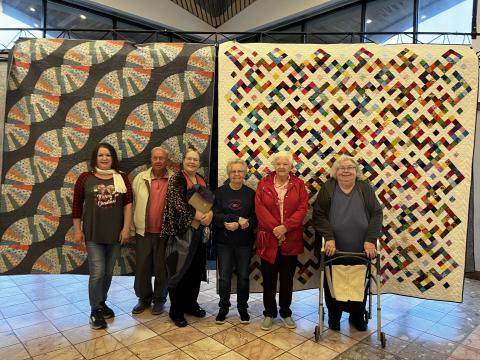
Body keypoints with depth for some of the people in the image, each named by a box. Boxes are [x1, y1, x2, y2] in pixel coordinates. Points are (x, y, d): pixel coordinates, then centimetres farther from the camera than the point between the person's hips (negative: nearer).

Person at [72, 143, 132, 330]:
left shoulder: (121, 178, 2)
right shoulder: (85, 178, -1)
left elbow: (128, 204, 0)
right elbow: (77, 205, 2)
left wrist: (126, 228, -6)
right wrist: (77, 230, -1)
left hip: (115, 233, 2)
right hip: (93, 234, -2)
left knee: (108, 272, 13)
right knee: (97, 272, -4)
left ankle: (102, 302, 33)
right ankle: (95, 310, 13)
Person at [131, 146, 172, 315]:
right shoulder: (140, 178, 2)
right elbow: (132, 204, 4)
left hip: (165, 233, -2)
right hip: (143, 232, 2)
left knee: (161, 269, 10)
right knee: (142, 268, 13)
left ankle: (159, 299, 30)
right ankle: (144, 298, 34)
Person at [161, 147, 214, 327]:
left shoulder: (202, 180, 13)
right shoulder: (176, 179, -6)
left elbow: (211, 201, 12)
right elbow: (177, 203, -17)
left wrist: (210, 213, -10)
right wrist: (197, 215, -19)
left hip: (199, 230, 6)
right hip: (181, 231, -6)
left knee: (196, 270, 12)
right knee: (180, 271, 0)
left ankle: (190, 304, 30)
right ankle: (176, 311, 15)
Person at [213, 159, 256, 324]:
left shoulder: (251, 193, 1)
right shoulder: (220, 192, 0)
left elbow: (255, 218, -2)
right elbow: (216, 216, -9)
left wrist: (236, 225, -18)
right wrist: (238, 219, -20)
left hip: (244, 242, 0)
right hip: (224, 242, 0)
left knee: (243, 276, 8)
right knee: (224, 277, 5)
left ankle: (243, 308, 28)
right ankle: (223, 308, 25)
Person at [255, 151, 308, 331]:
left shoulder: (298, 184, 2)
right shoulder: (264, 183, 1)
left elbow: (302, 208, -6)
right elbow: (260, 208, -7)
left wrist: (285, 227, -17)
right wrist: (274, 228, -16)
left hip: (291, 240, 1)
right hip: (269, 238, 0)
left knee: (287, 279, 13)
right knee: (269, 279, 9)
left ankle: (286, 313, 30)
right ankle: (269, 313, 26)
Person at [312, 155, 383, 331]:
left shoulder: (365, 188, 1)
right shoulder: (328, 188, -2)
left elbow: (376, 214, -4)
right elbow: (318, 215, -7)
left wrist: (370, 240, -15)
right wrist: (329, 238, -18)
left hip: (360, 250, 1)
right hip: (334, 250, -1)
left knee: (360, 285, 14)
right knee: (333, 285, 11)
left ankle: (358, 316, 36)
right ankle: (333, 316, 32)